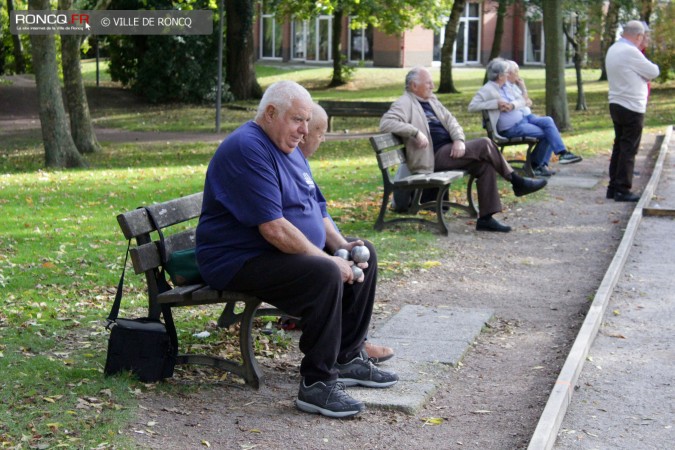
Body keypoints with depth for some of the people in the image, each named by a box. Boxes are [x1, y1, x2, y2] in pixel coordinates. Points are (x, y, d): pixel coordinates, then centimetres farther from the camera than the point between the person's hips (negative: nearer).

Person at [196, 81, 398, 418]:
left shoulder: (288, 148, 15)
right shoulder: (248, 149, -20)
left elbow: (316, 207, 19)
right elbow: (273, 228, -27)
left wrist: (340, 245, 0)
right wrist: (328, 260, -22)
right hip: (239, 261, -11)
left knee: (364, 255, 10)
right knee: (325, 275, -32)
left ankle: (347, 359, 12)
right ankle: (316, 384, -23)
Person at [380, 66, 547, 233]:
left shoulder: (431, 100, 20)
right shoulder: (405, 104, -6)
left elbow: (449, 120, 17)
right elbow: (386, 122, -22)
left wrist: (459, 139, -4)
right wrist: (416, 133, -28)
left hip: (450, 150, 8)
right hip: (434, 157, -8)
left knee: (485, 164, -13)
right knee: (484, 144, -18)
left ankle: (486, 218, -11)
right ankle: (517, 182, -2)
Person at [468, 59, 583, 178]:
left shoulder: (509, 84, 14)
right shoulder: (487, 90, -7)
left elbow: (523, 101, 15)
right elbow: (472, 106, -17)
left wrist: (512, 105, -6)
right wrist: (496, 103, -22)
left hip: (526, 117, 7)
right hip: (512, 127, -7)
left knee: (548, 121, -18)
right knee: (545, 133, -18)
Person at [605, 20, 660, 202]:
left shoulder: (613, 49, 12)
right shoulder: (630, 52, -18)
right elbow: (653, 72, -11)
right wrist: (651, 66, 9)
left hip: (616, 104, 9)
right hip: (632, 108, -9)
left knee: (619, 147, 14)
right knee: (629, 150, -4)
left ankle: (613, 187, 16)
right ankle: (623, 190, -2)